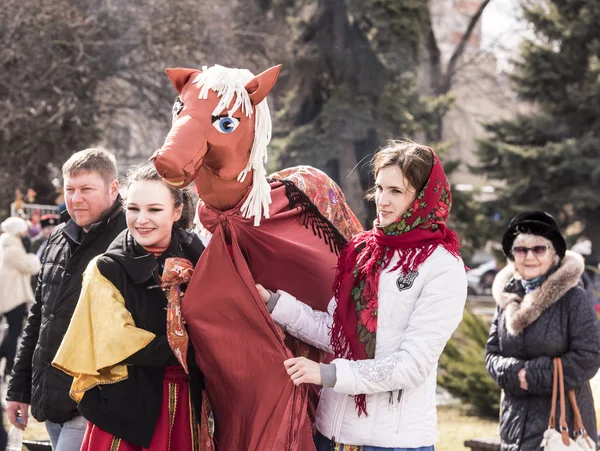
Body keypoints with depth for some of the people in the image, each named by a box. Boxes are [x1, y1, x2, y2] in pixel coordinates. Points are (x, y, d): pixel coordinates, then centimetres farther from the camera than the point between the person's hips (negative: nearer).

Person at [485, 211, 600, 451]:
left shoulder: (573, 298, -7)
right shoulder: (507, 297, 9)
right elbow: (492, 353, 11)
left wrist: (534, 375, -14)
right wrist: (514, 373, -10)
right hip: (516, 420, 5)